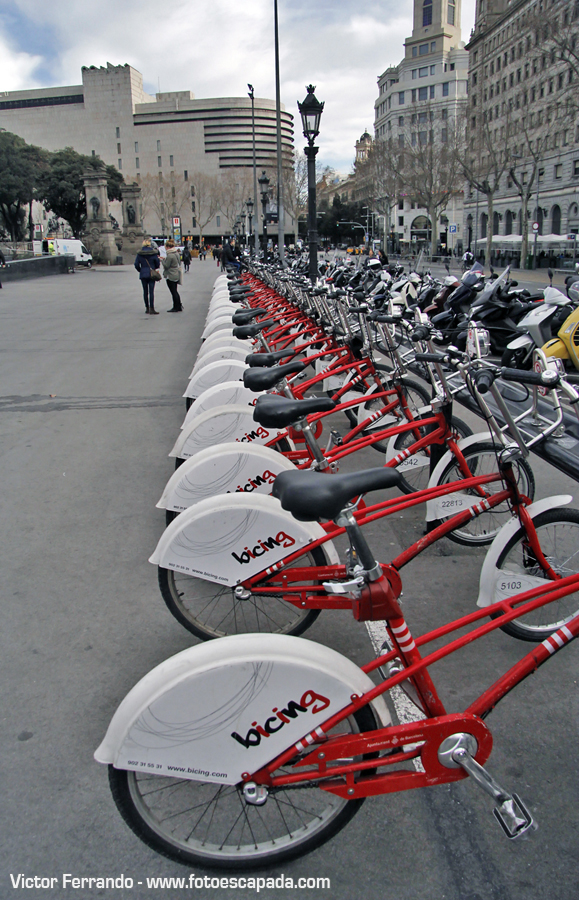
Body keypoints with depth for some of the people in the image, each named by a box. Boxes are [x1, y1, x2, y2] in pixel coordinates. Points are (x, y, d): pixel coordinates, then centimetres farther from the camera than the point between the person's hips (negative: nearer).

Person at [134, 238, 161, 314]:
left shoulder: (140, 253, -1)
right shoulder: (153, 252, -6)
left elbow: (136, 264, 0)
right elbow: (157, 264, -2)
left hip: (143, 274, 2)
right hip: (151, 274, -2)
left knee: (145, 291, 11)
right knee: (151, 291, -4)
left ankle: (147, 308, 16)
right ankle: (151, 309, -11)